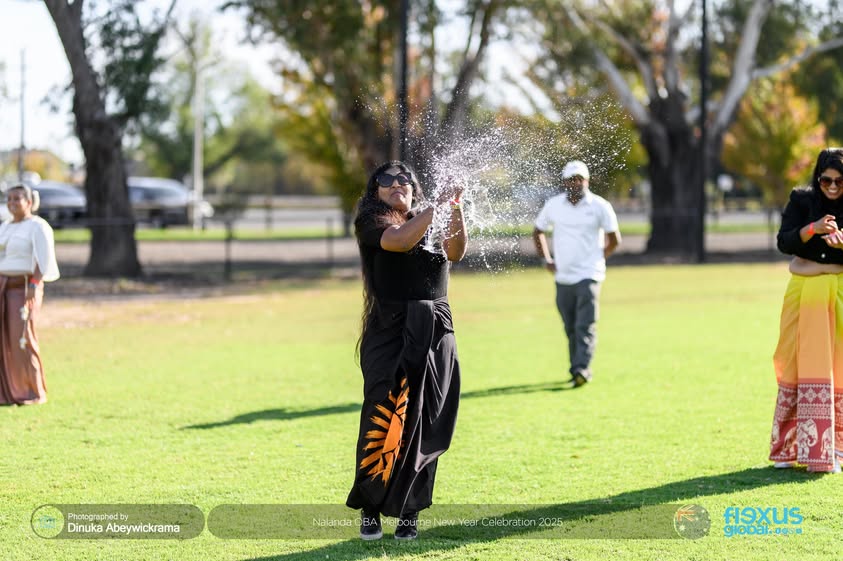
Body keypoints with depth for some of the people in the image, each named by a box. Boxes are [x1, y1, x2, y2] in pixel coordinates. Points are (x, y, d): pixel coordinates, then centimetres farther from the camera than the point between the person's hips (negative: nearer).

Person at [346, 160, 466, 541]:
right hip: (391, 335, -5)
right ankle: (370, 510, 0)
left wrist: (455, 209, -8)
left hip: (435, 336, 5)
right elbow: (400, 240, -19)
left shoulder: (430, 224, 19)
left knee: (424, 428, 3)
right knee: (385, 421, -10)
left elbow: (455, 253, 2)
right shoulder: (372, 222, 1)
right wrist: (438, 205, -16)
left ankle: (408, 514, 11)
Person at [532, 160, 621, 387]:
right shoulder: (554, 205, 5)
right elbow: (538, 232, 20)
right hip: (563, 277, 4)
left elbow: (614, 239, 9)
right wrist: (546, 259, 12)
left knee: (586, 326, -14)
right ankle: (576, 368, 21)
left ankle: (582, 369, -20)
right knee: (571, 328, 10)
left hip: (588, 276, -3)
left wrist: (598, 259, 5)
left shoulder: (599, 206, -3)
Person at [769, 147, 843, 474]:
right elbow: (784, 242, -8)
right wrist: (813, 229, -24)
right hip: (804, 291, 0)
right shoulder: (802, 200, 1)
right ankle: (790, 448, 8)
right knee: (799, 367, 1)